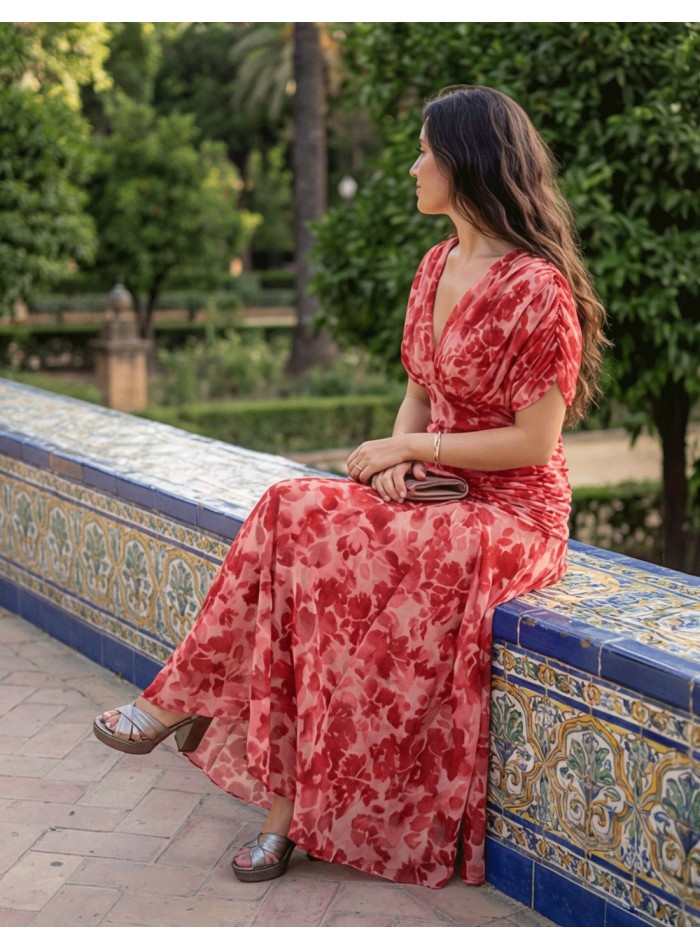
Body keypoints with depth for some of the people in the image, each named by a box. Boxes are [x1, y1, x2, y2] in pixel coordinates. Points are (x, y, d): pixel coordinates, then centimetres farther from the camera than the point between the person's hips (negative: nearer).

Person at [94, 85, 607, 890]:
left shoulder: (537, 290, -15)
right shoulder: (437, 266, 11)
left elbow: (534, 442, -17)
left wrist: (415, 448, -14)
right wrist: (397, 457, -5)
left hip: (512, 513, -7)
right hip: (435, 492, 8)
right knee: (296, 515, -21)